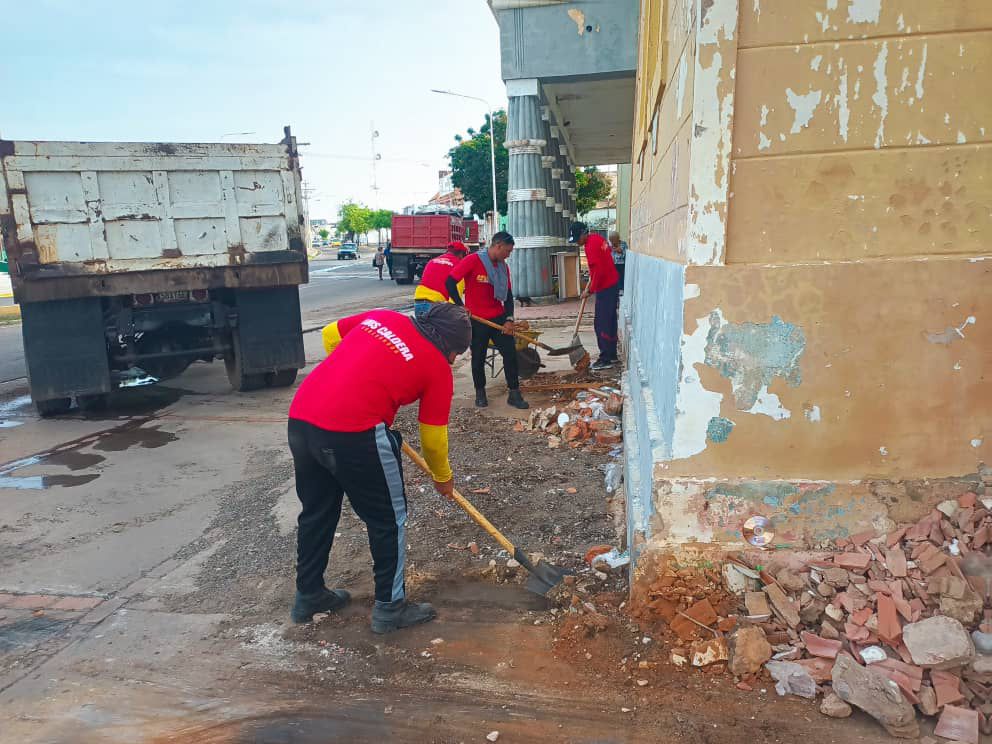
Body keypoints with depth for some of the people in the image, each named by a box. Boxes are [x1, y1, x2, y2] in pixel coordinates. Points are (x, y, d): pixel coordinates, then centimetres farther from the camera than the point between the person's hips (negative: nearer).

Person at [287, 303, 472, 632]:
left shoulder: (383, 317, 15)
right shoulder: (438, 368, 3)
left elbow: (329, 335, 25)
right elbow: (433, 439, 8)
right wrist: (443, 478, 26)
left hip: (300, 419, 7)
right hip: (354, 435, -7)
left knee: (316, 512, 23)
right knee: (388, 519, 13)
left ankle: (308, 595, 40)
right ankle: (390, 607, 25)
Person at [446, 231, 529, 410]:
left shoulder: (503, 267, 6)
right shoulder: (473, 260, -12)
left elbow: (508, 295, 7)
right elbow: (450, 282, -15)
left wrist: (509, 319, -5)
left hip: (499, 318, 5)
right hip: (477, 320, -4)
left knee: (510, 352, -2)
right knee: (478, 357, 8)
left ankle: (514, 394, 6)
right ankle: (480, 393, 26)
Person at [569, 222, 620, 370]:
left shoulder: (591, 246, -19)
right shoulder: (597, 238, 10)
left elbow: (598, 271, -22)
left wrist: (590, 290, -12)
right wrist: (591, 282, 17)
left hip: (605, 288, -10)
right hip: (613, 284, 10)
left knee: (602, 324, -6)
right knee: (610, 321, 15)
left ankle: (605, 359, -2)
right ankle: (612, 355, 23)